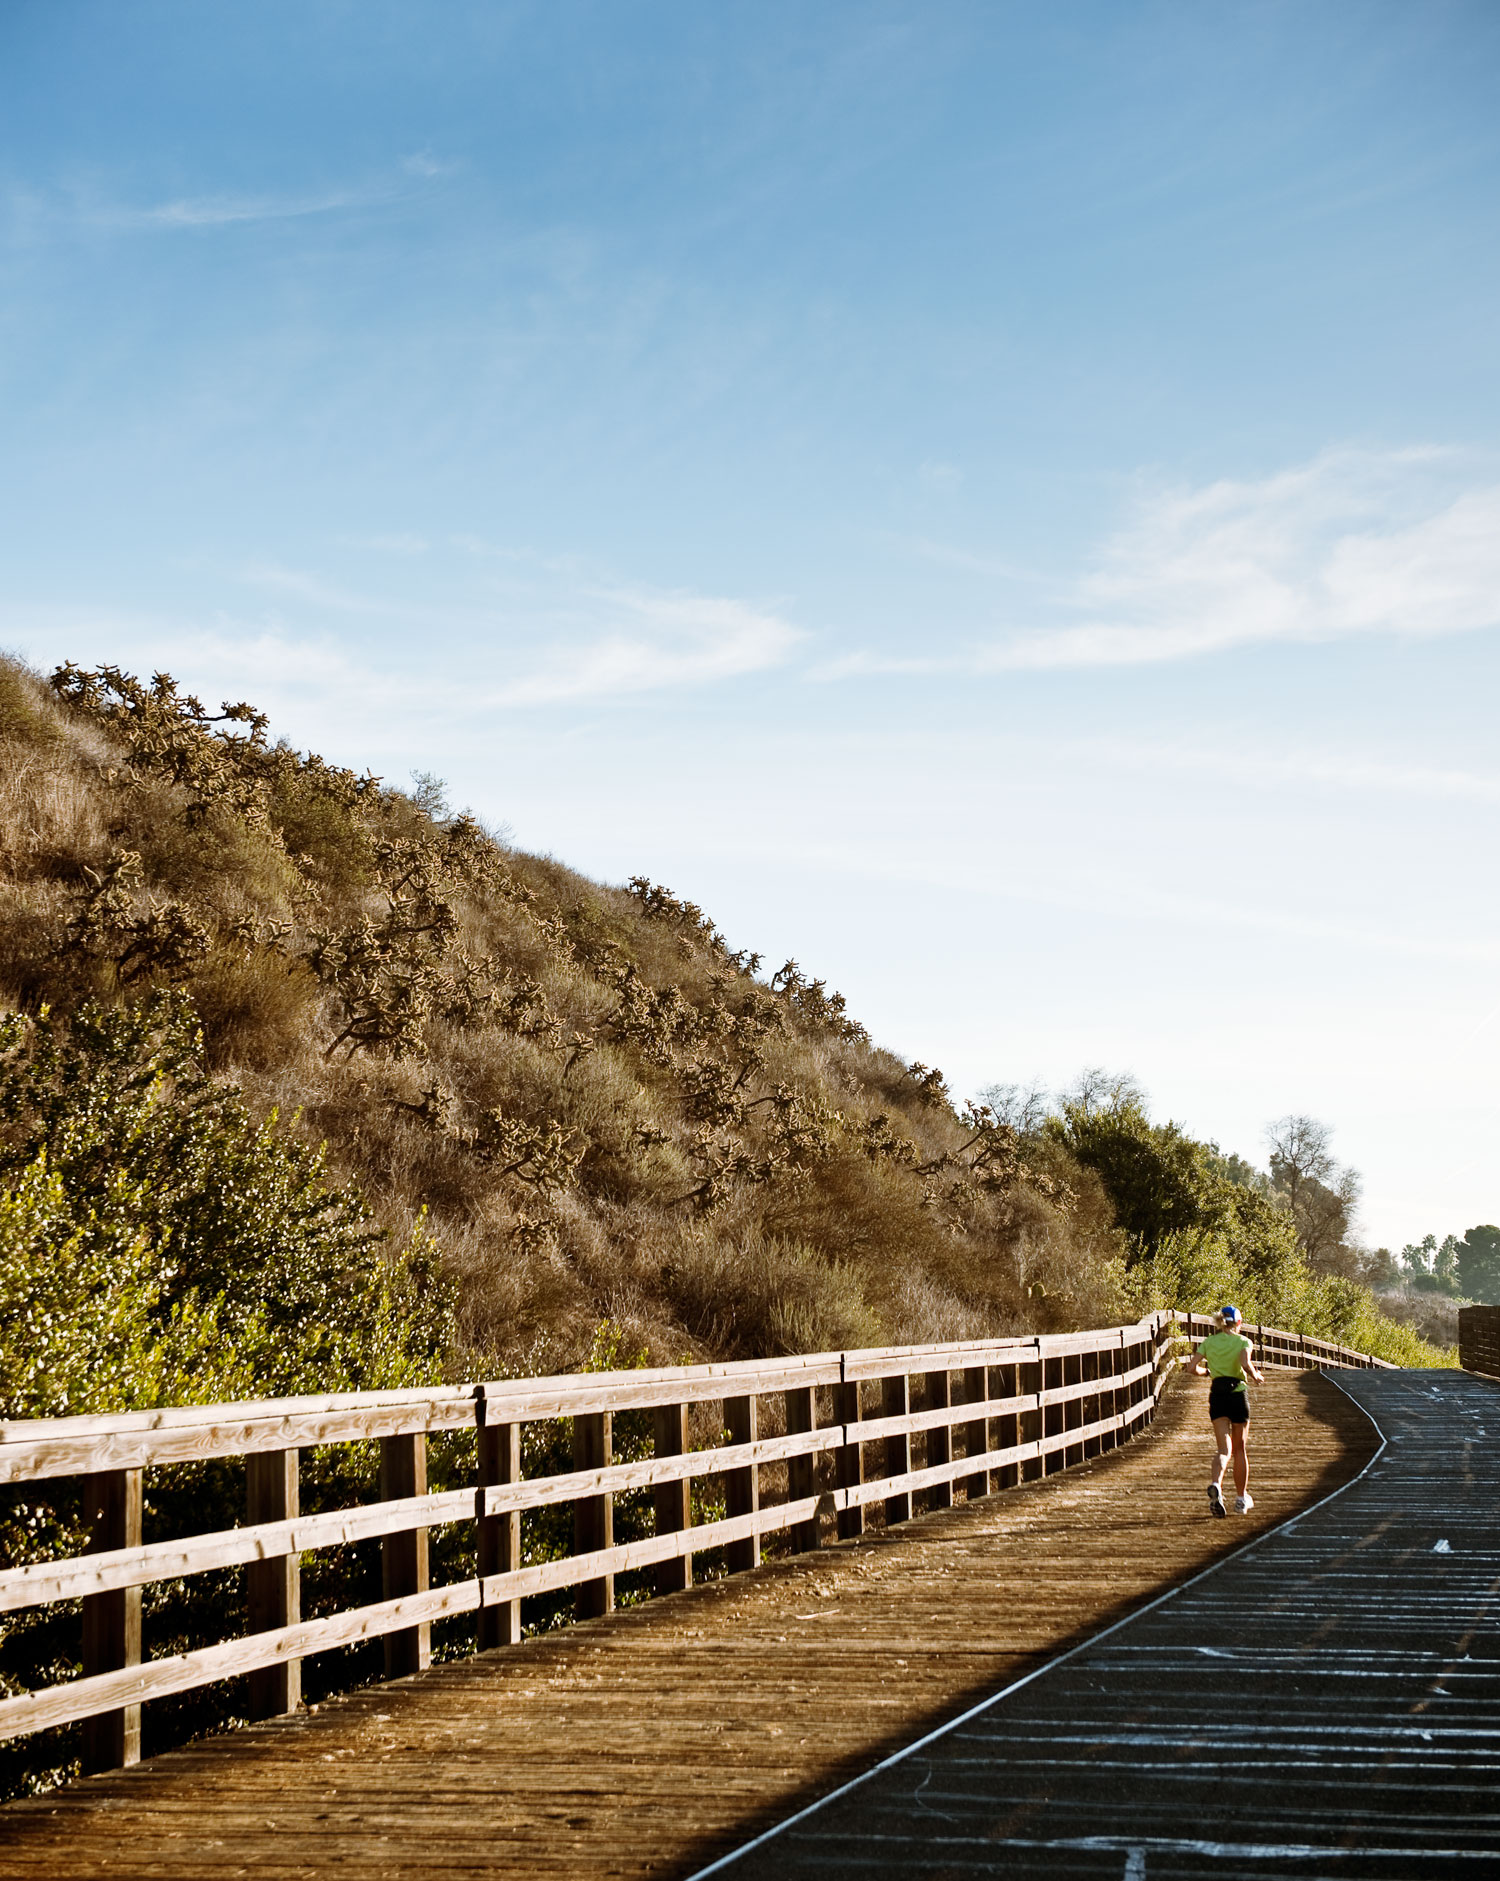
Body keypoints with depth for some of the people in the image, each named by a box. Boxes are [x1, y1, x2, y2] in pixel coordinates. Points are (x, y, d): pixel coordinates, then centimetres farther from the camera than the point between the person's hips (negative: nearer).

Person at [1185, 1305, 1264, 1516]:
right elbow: (1245, 1364, -20)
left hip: (1217, 1395, 2)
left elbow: (1194, 1368, -1)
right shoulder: (1243, 1342, -2)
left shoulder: (1208, 1342, 7)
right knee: (1239, 1449, 13)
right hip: (1238, 1394, -2)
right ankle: (1241, 1499, 22)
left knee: (1224, 1449, -1)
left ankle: (1216, 1484, -32)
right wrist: (1255, 1376, -1)